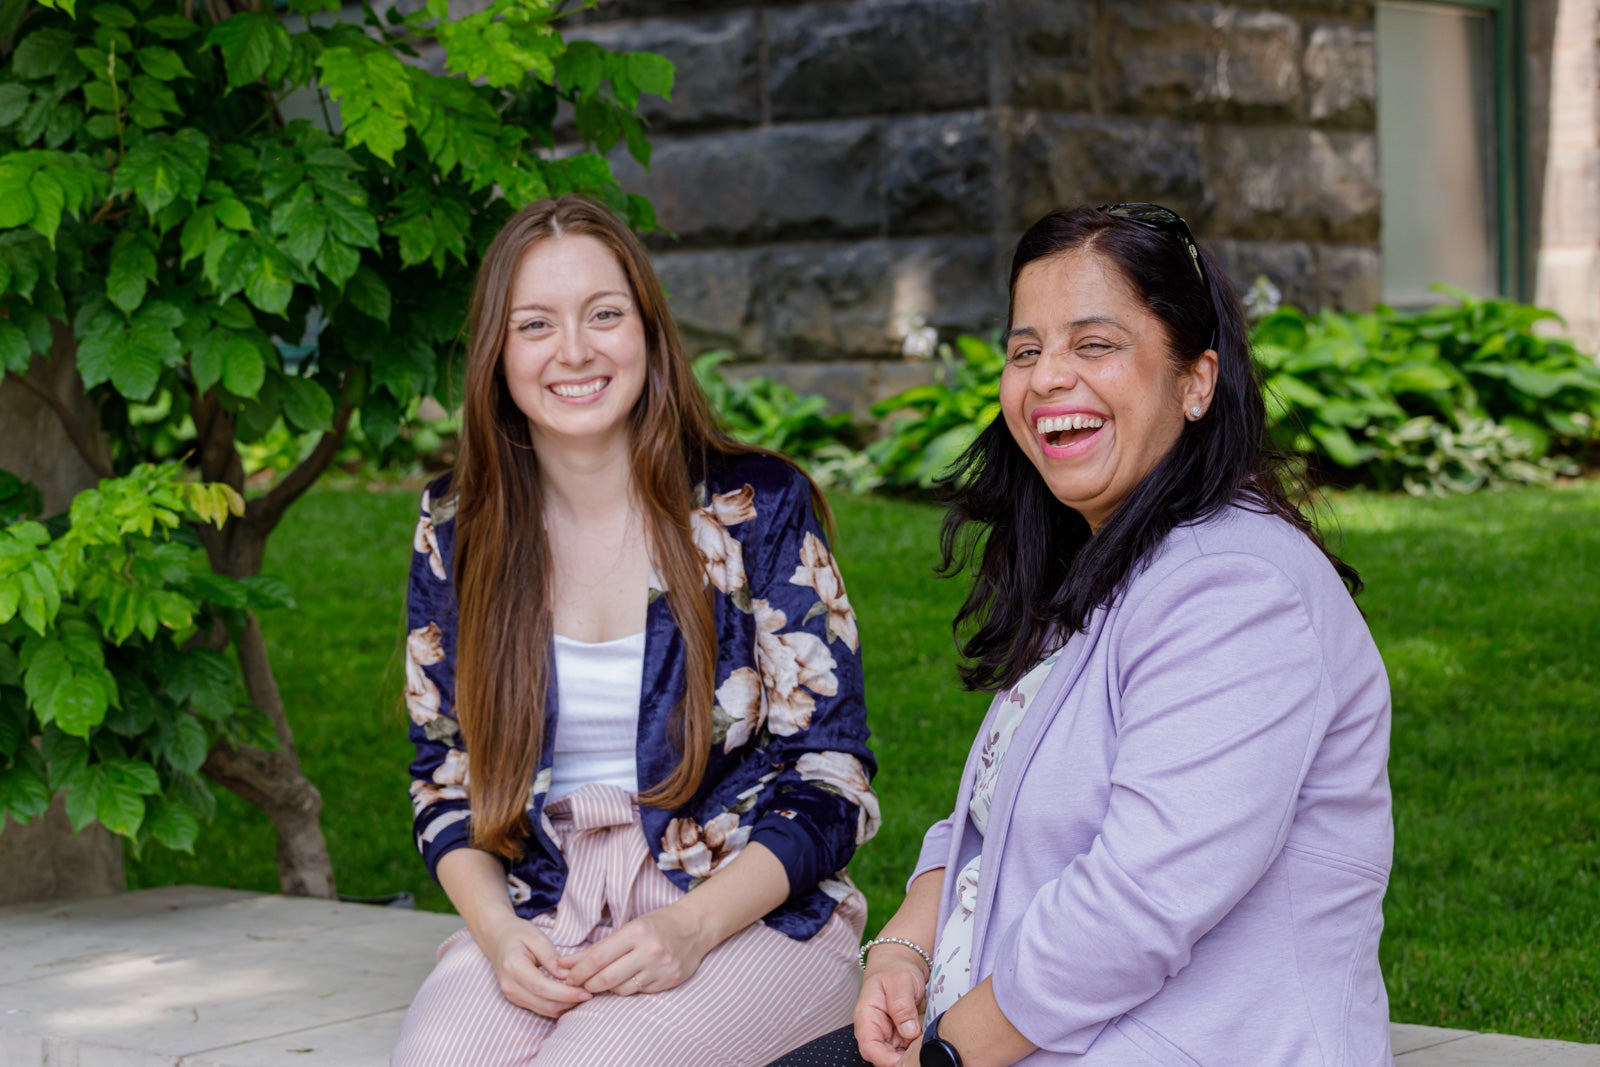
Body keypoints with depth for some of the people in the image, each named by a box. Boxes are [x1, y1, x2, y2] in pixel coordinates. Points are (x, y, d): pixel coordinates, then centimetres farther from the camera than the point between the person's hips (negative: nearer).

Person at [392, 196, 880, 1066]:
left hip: (750, 910, -2)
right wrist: (496, 929, -8)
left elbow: (829, 774, -3)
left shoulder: (759, 508, -2)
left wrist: (694, 926, -17)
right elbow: (446, 776, 12)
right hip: (540, 916, 2)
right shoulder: (454, 533, 7)